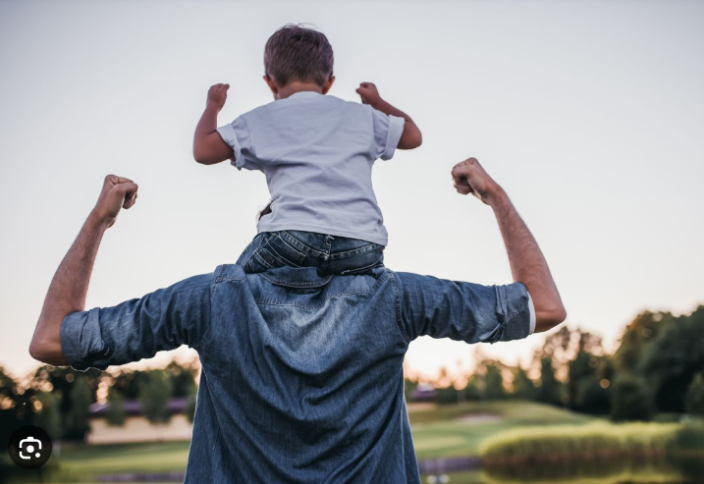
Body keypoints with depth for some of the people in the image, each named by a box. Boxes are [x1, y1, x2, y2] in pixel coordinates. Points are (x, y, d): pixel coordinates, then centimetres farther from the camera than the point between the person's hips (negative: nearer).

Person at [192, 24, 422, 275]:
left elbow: (203, 151, 17)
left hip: (292, 238, -1)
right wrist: (377, 103, 54)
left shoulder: (260, 120, 17)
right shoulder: (360, 115, 23)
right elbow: (413, 136, 36)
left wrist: (212, 106, 37)